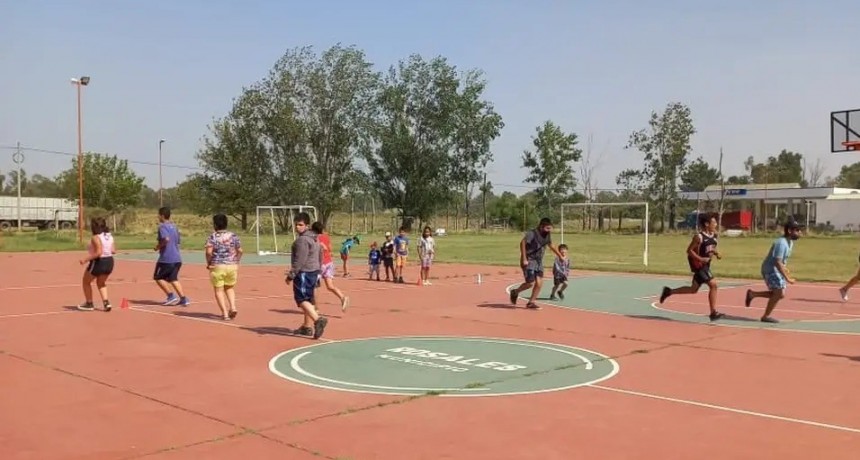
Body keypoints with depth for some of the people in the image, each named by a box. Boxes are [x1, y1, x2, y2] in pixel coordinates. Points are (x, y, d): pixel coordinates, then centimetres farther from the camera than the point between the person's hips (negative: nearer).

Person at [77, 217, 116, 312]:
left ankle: (89, 304, 22)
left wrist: (86, 259, -23)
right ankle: (106, 302, 10)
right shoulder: (110, 236, 6)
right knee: (101, 283, 26)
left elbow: (98, 253, -27)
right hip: (109, 262, 8)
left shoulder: (96, 238, -18)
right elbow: (113, 251, 5)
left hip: (98, 262, -8)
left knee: (86, 282, 16)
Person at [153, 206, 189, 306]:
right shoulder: (174, 226, 15)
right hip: (177, 258, 8)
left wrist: (158, 246, -12)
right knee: (173, 279, 15)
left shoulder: (162, 226, -10)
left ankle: (171, 295, 1)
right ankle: (183, 299, 5)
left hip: (166, 258, -8)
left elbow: (166, 239, -28)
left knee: (158, 277, 9)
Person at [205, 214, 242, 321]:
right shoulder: (233, 235, 4)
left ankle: (225, 313, 0)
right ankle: (233, 307, 3)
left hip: (217, 266, -3)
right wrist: (236, 262, 14)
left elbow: (209, 252, -15)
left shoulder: (212, 237, -6)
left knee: (219, 290, 6)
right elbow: (240, 251, 2)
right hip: (232, 266, 3)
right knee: (229, 288, 21)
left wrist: (208, 263, 0)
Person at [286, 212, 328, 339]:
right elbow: (320, 256, 22)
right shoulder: (314, 238, 15)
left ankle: (318, 319, -25)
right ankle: (308, 326, 20)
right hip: (314, 271, 10)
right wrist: (318, 270, 27)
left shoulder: (302, 240, -17)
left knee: (301, 299, -10)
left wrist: (291, 275, -17)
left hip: (304, 272, -10)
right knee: (309, 299, 14)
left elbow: (299, 260, -21)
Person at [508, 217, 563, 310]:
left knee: (539, 283, -1)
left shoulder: (548, 235, 6)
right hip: (529, 260, -7)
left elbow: (551, 246, 23)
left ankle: (531, 302, 12)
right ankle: (515, 292, 14)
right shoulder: (532, 233, -18)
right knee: (530, 283, -12)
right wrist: (524, 259, -28)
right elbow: (522, 243, -25)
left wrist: (560, 256, 27)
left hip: (539, 261, 7)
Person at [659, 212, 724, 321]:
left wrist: (717, 253, 0)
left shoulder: (714, 235, 6)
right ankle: (713, 313, -10)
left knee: (693, 289, 16)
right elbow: (689, 250, -15)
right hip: (699, 264, -9)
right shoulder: (699, 237, -18)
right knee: (713, 284, -16)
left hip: (705, 265, 9)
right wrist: (701, 259, -24)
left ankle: (669, 291, 31)